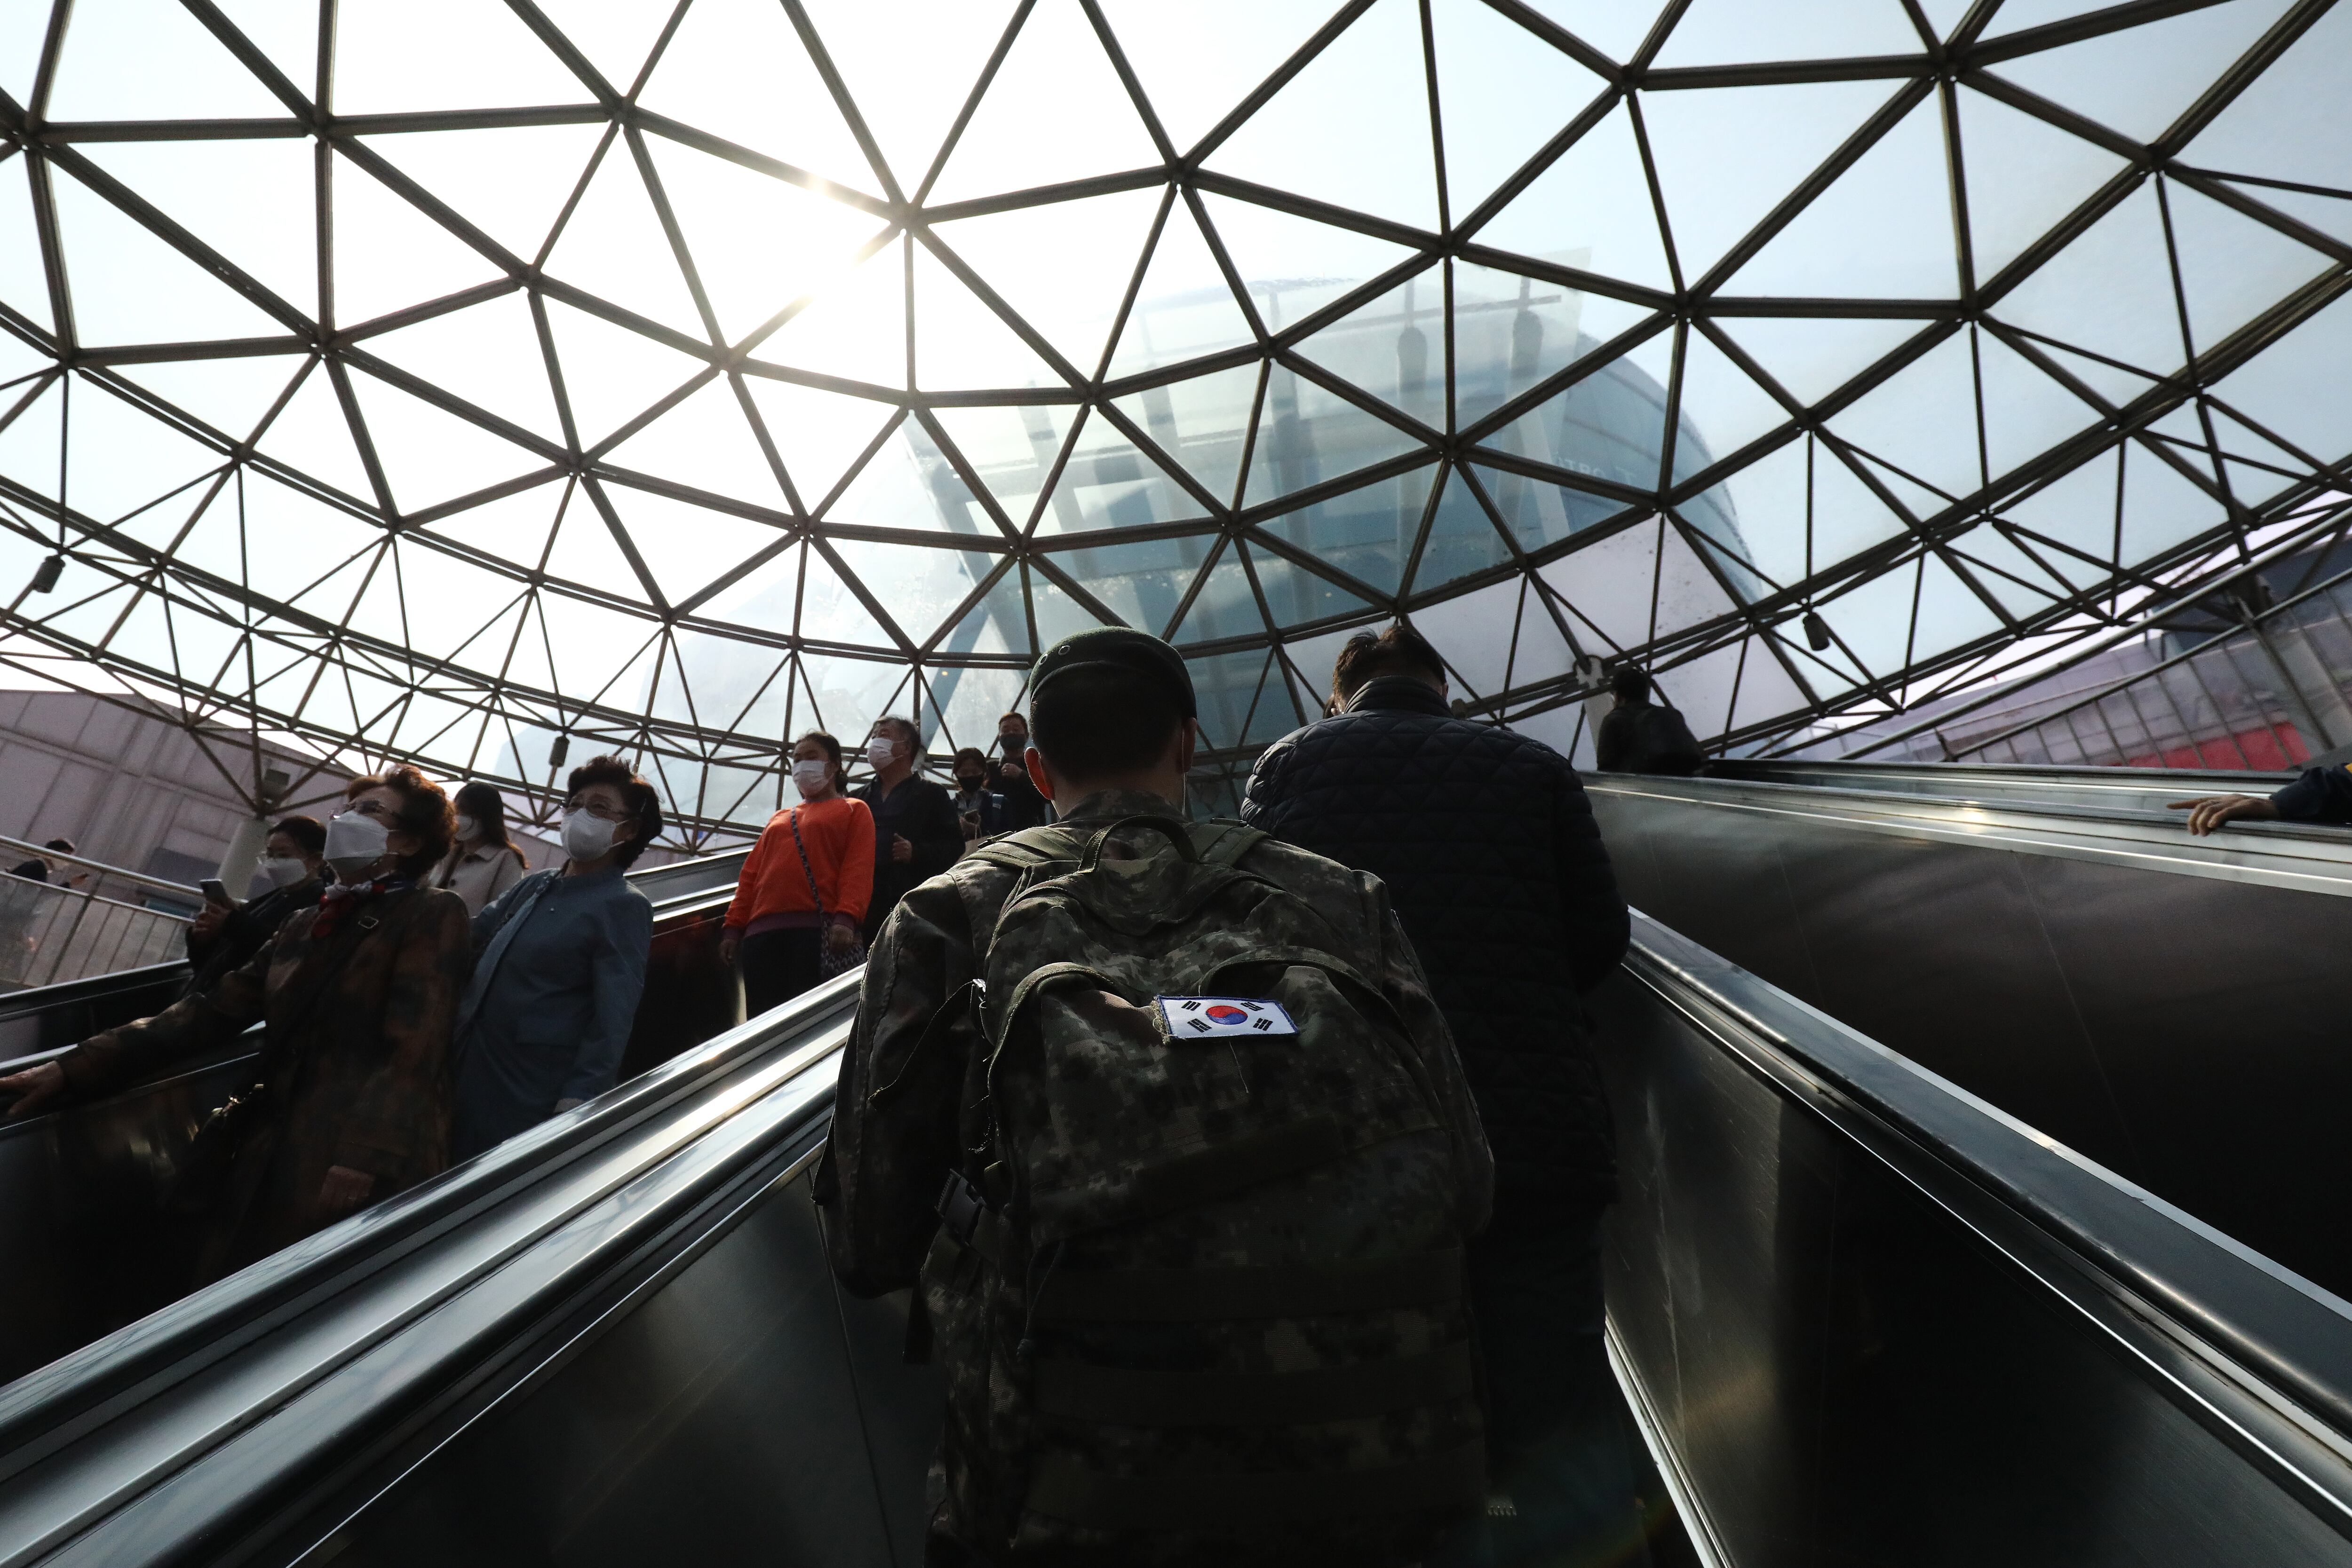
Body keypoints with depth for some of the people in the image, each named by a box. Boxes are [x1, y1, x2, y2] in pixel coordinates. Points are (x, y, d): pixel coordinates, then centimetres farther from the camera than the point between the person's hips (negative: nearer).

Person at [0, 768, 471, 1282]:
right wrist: (79, 1067, 5)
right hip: (269, 1160, 7)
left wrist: (362, 1162, -23)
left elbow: (411, 1050, -15)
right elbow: (215, 1009, 15)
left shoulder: (434, 915, -7)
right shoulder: (305, 923, 18)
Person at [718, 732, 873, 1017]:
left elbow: (858, 869, -2)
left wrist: (846, 918, -18)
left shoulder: (853, 810, 13)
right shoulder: (778, 819, 30)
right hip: (762, 932, 5)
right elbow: (750, 876, 25)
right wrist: (733, 928, 13)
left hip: (820, 928, -5)